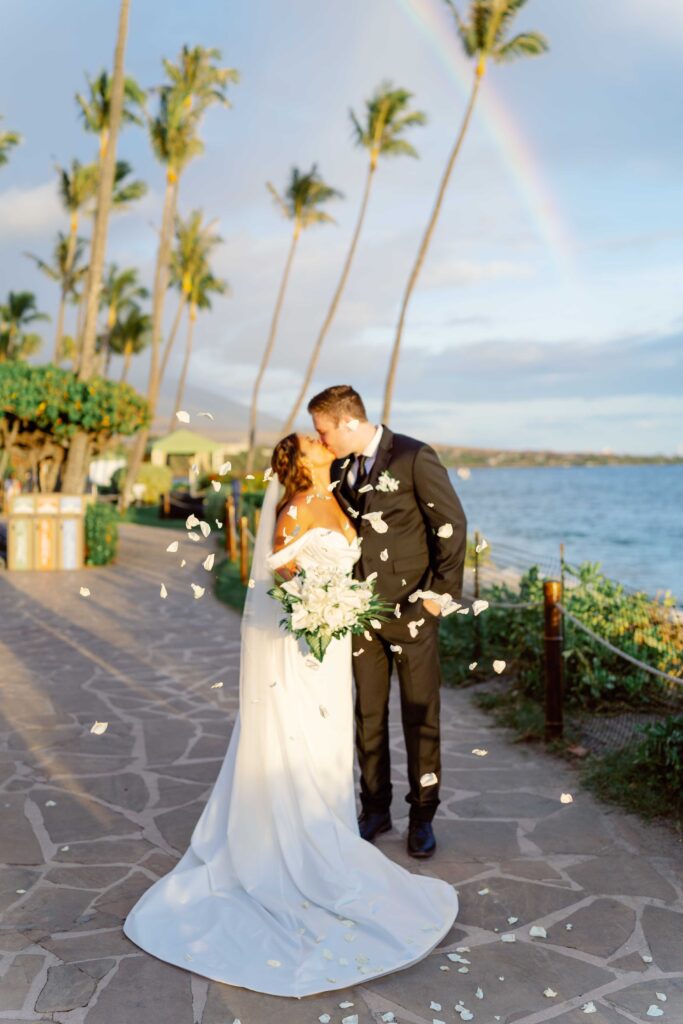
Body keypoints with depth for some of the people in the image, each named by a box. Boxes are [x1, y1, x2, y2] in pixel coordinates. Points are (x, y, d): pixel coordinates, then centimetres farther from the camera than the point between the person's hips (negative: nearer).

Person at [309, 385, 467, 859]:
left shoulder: (415, 458, -11)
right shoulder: (340, 468, 9)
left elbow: (452, 524, -11)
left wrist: (442, 592, -11)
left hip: (411, 609, -5)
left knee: (420, 715, 5)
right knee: (368, 713, 12)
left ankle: (423, 816, 19)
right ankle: (376, 809, 27)